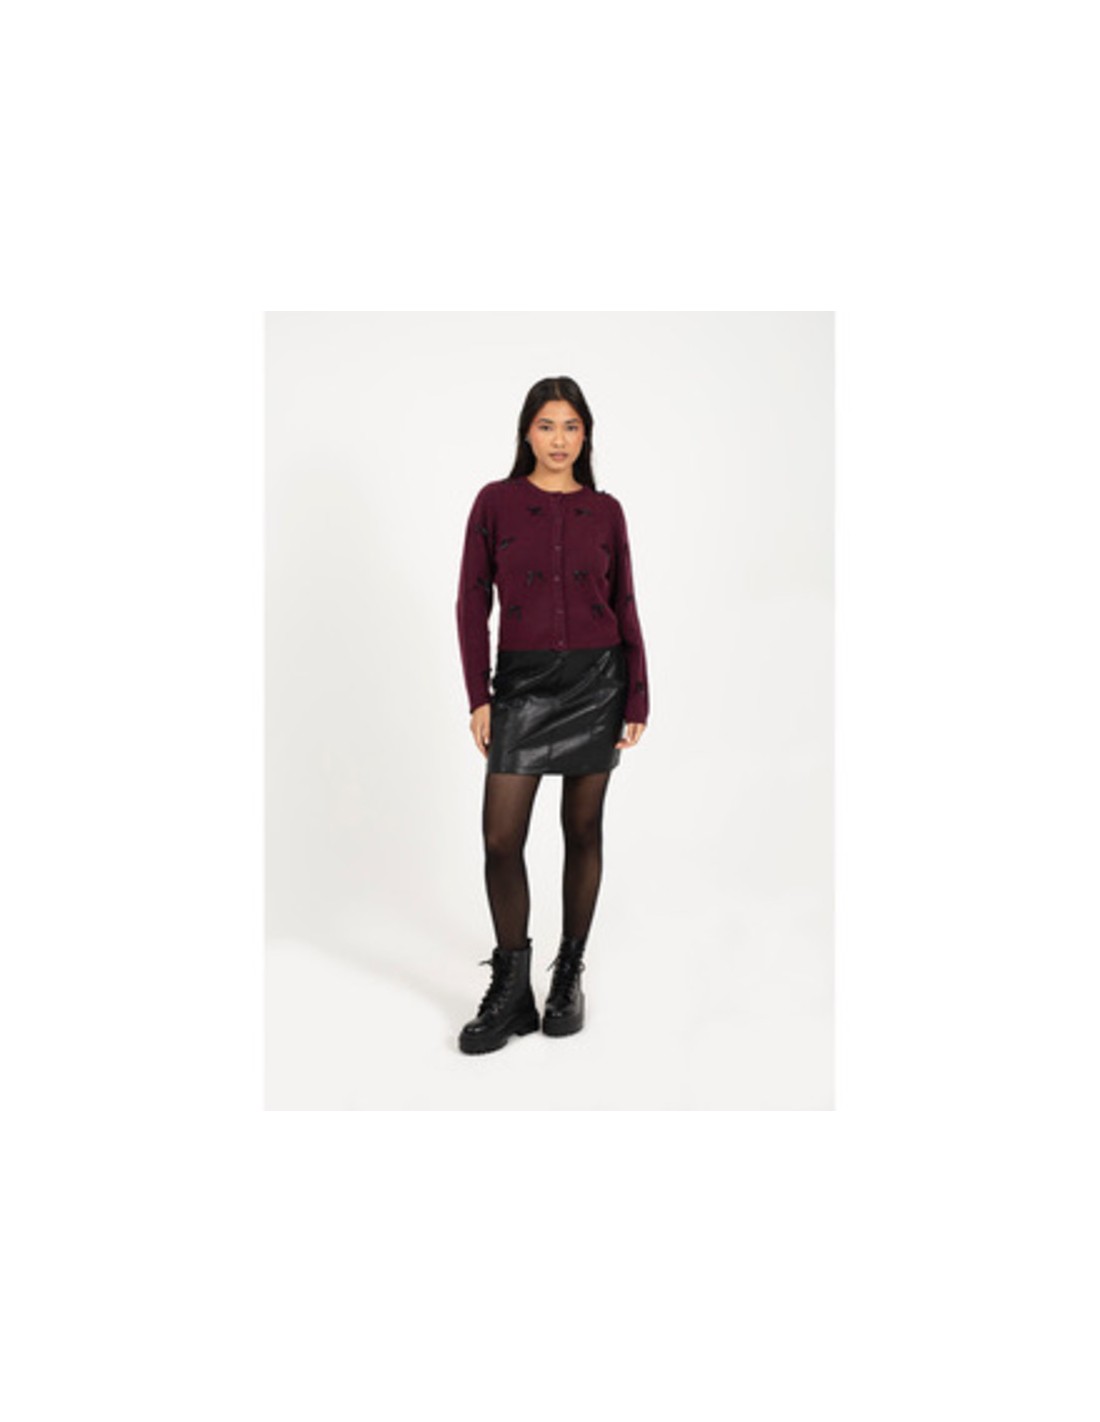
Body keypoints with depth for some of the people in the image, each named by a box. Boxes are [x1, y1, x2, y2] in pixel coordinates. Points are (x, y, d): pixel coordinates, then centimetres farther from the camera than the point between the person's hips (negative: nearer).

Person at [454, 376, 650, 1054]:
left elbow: (625, 605, 6)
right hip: (523, 681, -1)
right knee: (501, 838, -5)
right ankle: (511, 989, 11)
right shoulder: (496, 501, 3)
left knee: (583, 830, 7)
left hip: (596, 680, 1)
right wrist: (479, 695, -6)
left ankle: (569, 976, 23)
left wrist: (638, 697, 1)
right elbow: (473, 602, 1)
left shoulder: (605, 510, 6)